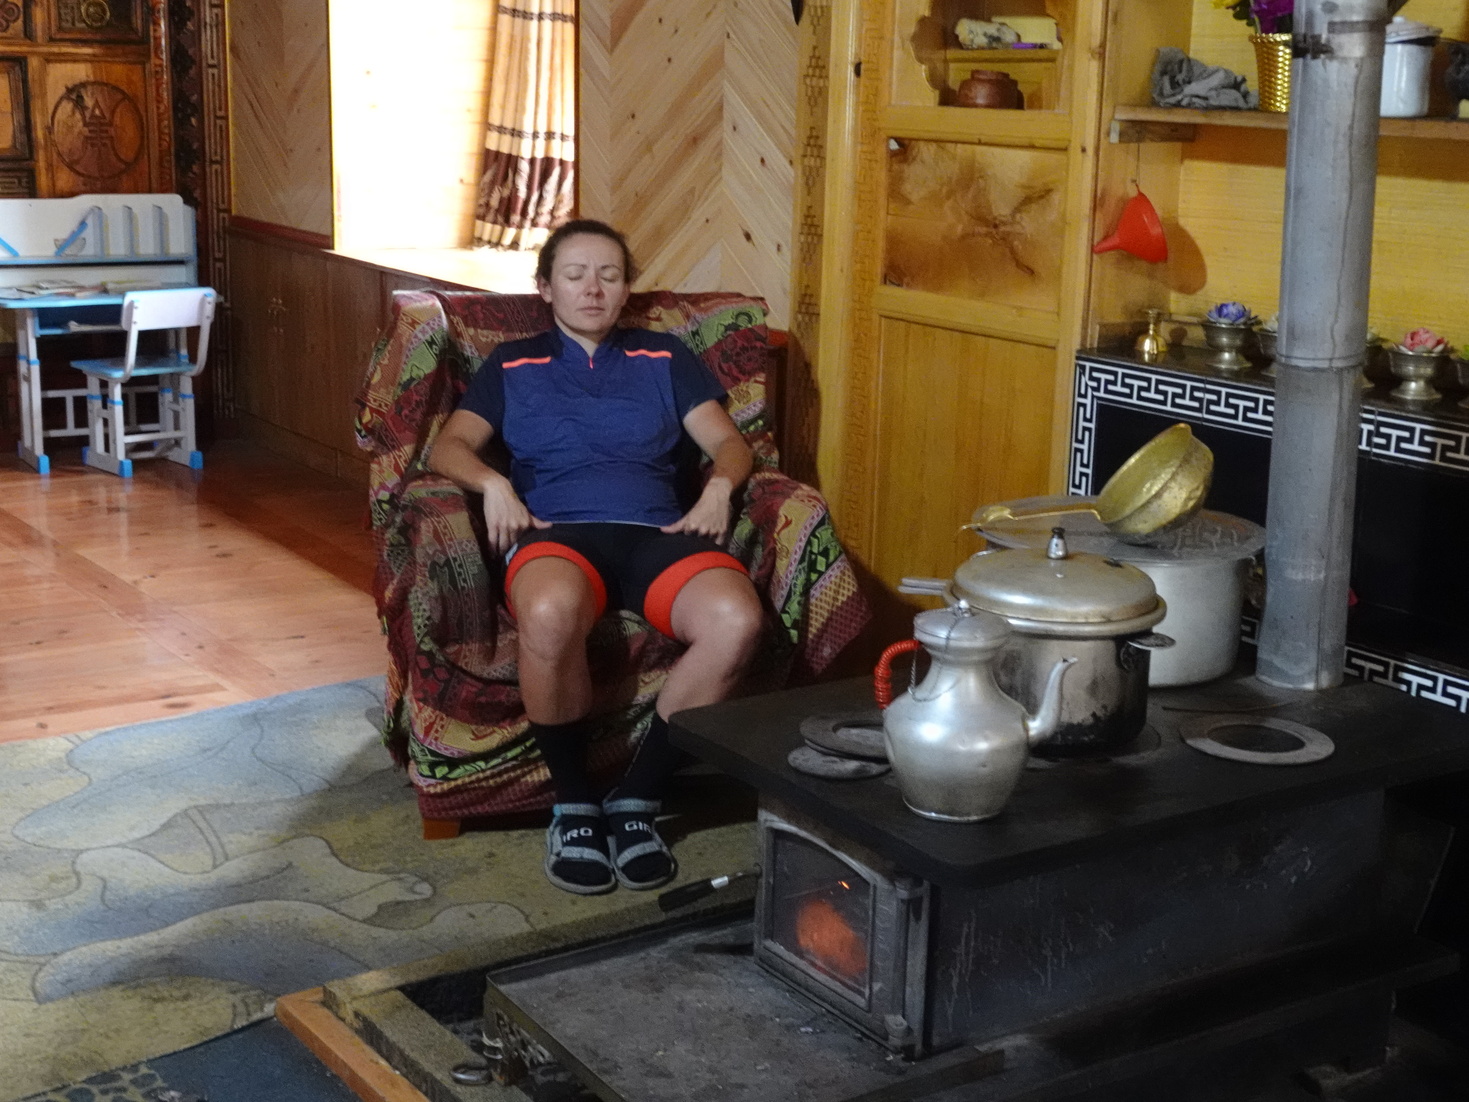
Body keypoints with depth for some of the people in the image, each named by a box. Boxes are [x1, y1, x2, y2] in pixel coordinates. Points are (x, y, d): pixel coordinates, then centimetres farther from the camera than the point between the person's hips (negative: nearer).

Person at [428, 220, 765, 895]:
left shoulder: (665, 358, 28)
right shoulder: (513, 365, 27)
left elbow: (728, 442, 18)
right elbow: (449, 447, 14)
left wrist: (718, 486, -5)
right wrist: (493, 484, -8)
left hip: (657, 532, 2)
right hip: (556, 533, -1)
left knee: (737, 620, -35)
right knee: (551, 613, -42)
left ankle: (637, 799, -18)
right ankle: (574, 805, -19)